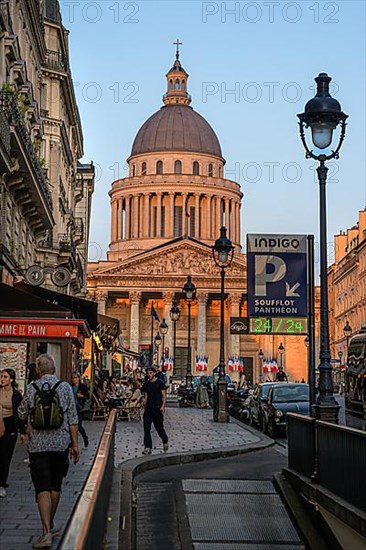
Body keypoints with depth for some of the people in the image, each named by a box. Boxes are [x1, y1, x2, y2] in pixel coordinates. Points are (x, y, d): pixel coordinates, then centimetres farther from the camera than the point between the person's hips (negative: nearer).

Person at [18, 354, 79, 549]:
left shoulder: (32, 388, -4)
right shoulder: (65, 387, -2)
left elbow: (22, 414, 8)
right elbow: (72, 419, -2)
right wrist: (75, 444, 4)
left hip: (38, 444, -2)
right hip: (60, 443, 2)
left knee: (42, 489, -3)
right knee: (55, 486, 17)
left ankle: (47, 532, -14)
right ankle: (50, 524, 31)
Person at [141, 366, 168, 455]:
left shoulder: (160, 383, -3)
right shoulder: (146, 384, 10)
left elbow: (164, 396, -6)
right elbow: (146, 396, 15)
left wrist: (163, 406, -19)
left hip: (157, 408, -4)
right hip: (148, 408, 4)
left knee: (159, 427, 2)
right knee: (146, 428, -3)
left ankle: (165, 442, 29)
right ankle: (148, 447, 0)